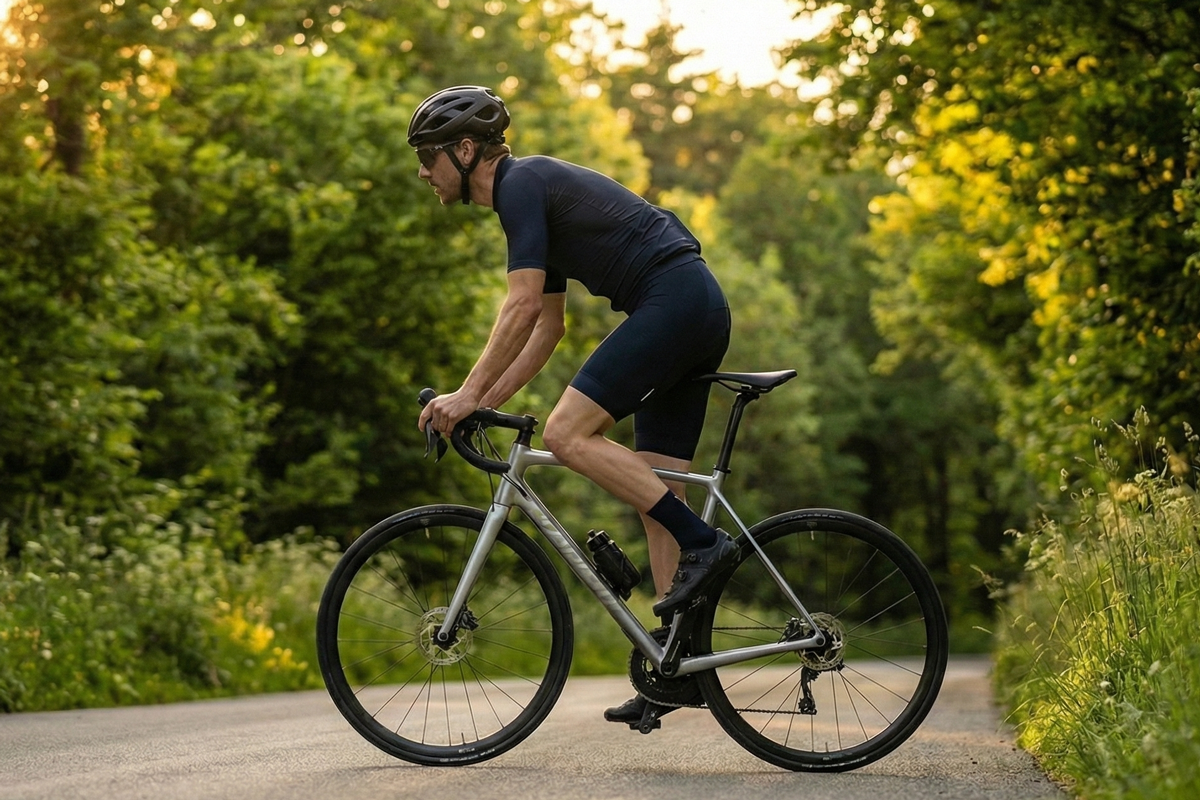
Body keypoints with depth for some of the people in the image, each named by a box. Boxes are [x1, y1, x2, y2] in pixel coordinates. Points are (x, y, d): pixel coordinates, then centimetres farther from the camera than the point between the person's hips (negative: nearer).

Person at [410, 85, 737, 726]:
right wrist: (485, 403, 20)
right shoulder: (536, 192, 23)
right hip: (699, 311, 10)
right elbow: (547, 326, 26)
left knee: (568, 434, -17)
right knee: (655, 494, 7)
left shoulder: (521, 184, -7)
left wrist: (467, 395, -14)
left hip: (672, 301, -10)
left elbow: (522, 306, -16)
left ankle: (701, 542, -15)